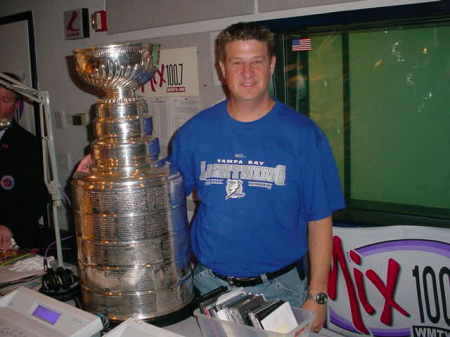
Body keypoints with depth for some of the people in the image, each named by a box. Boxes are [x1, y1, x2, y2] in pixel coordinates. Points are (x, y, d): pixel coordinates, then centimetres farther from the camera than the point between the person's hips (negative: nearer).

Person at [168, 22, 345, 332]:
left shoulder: (303, 134, -8)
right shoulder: (195, 131, -2)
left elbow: (319, 221, -6)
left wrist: (317, 296, -7)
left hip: (279, 286, -1)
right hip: (209, 283, 2)